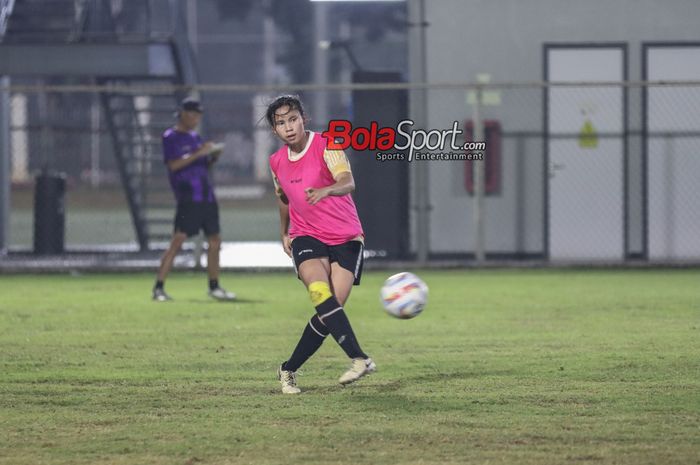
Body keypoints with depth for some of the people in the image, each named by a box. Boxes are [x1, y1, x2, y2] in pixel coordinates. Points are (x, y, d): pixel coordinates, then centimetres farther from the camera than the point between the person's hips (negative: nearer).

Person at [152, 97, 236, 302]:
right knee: (177, 241, -14)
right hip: (188, 198, -8)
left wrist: (214, 156, 3)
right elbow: (173, 164, -17)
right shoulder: (170, 137, -4)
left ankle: (214, 287, 22)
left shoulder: (195, 137, 18)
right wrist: (198, 153, -19)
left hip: (207, 197, 8)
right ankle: (159, 288, -13)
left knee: (215, 240, 11)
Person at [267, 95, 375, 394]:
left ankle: (289, 370, 6)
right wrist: (284, 233, 28)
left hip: (345, 238, -3)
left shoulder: (325, 146, -11)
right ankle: (359, 359, -37)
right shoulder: (277, 162, 6)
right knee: (320, 292, -28)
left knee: (329, 310, -12)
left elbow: (347, 182, -30)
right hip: (306, 236, 3)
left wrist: (325, 190, -50)